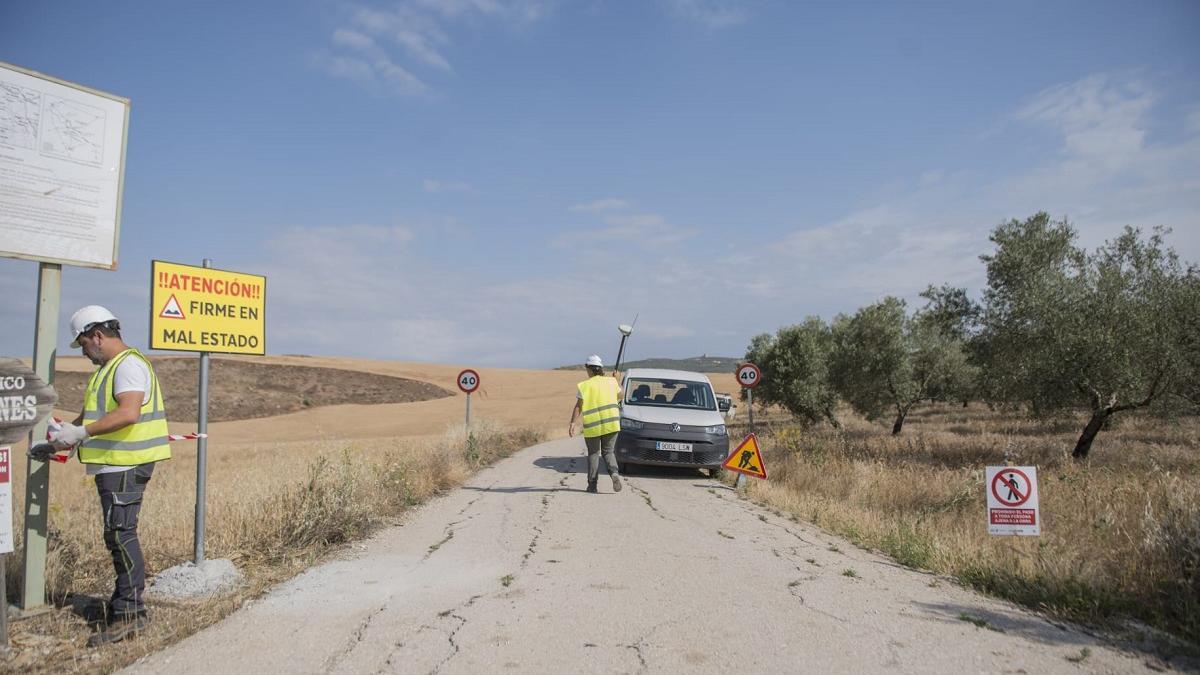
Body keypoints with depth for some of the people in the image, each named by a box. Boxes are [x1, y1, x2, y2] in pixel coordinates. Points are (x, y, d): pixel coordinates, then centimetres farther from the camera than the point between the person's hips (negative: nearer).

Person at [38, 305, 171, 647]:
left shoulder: (129, 365, -14)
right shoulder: (108, 368, 21)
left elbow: (129, 413, -27)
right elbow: (95, 411, 29)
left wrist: (81, 432, -23)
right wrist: (66, 430, 16)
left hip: (125, 465, -11)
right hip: (113, 464, 11)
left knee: (120, 534, -10)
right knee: (120, 535, 15)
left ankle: (129, 614, -6)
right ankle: (124, 605, 24)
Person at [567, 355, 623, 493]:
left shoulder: (584, 386, -5)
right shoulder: (611, 381, 4)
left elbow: (578, 406, -10)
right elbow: (619, 396, 21)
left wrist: (572, 423, -11)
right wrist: (617, 379, 33)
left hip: (592, 426, -2)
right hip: (611, 424, 2)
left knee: (593, 454, 11)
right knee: (608, 452, 13)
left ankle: (592, 485, 7)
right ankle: (614, 473, -14)